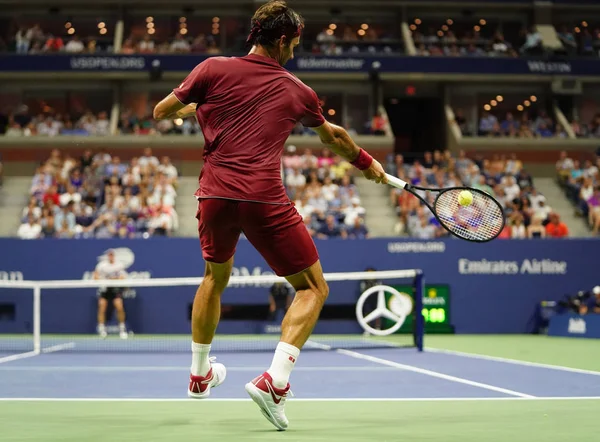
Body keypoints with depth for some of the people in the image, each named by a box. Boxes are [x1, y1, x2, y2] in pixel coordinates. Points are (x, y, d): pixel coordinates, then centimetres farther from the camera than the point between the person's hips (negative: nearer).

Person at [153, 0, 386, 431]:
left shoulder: (214, 69, 5)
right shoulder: (296, 91, 9)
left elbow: (161, 112, 11)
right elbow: (334, 136, 27)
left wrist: (194, 109, 31)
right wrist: (367, 162, 45)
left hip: (215, 196, 3)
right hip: (265, 201, -3)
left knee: (216, 277, 29)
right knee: (313, 289, 7)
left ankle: (199, 375, 41)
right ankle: (274, 380, -12)